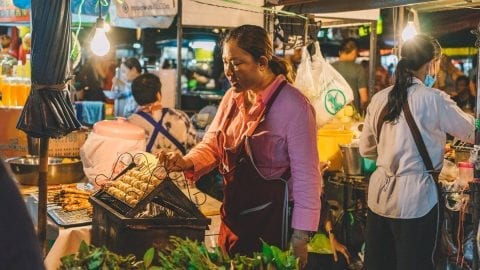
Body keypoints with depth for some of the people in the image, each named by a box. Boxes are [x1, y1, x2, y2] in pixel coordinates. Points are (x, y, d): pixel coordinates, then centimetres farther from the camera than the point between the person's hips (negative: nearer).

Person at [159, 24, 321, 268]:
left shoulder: (294, 106, -19)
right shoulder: (233, 97, 3)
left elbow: (306, 175, -17)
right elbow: (213, 143, 11)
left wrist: (300, 237, -15)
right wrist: (188, 162, -10)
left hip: (271, 220, -7)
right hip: (233, 212, 7)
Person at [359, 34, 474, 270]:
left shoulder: (379, 99, 4)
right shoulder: (434, 99, -11)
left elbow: (366, 149, 13)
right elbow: (471, 132, 5)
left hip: (379, 194, 5)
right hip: (414, 198, -5)